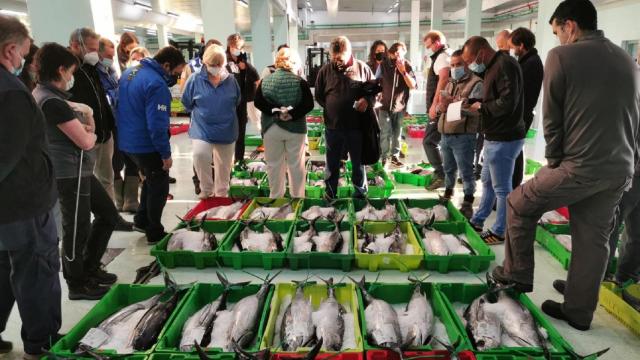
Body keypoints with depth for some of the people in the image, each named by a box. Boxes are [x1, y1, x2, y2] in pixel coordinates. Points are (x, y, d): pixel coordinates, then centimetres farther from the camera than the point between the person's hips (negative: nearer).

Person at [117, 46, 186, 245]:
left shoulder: (130, 72, 7)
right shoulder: (156, 84, -24)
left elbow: (124, 106, 19)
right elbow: (157, 125, -26)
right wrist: (166, 154, -18)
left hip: (127, 141, 9)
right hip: (147, 145, -9)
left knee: (151, 180, 26)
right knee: (159, 187, 7)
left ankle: (142, 220, 36)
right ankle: (154, 233, 16)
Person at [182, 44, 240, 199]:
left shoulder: (231, 80, -3)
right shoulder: (195, 80, -8)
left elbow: (236, 101, 14)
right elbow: (187, 103, 5)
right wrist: (200, 114, 11)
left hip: (227, 130, 2)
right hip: (202, 129, -2)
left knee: (224, 164, 13)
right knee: (200, 155, -27)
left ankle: (221, 193, 36)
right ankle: (207, 189, -4)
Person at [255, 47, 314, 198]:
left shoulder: (265, 81, 1)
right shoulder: (300, 82, -4)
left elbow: (258, 102, -10)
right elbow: (309, 104, -14)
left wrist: (276, 112, -15)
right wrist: (292, 114, -18)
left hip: (272, 128, 1)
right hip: (295, 128, -1)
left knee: (274, 165, 12)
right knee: (296, 164, 11)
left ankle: (276, 196, 22)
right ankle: (297, 196, 20)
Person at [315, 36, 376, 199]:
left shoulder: (362, 67, -2)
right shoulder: (326, 69, 1)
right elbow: (318, 95, 9)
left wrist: (367, 100, -14)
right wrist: (329, 107, -3)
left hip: (356, 125, -1)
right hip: (332, 125, 1)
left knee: (358, 161, 13)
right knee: (332, 162, 13)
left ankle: (360, 192, 31)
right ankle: (330, 193, 29)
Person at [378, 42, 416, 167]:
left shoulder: (407, 66, 0)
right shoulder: (384, 65, -3)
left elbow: (413, 85, -9)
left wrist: (403, 71, -19)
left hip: (400, 105, 2)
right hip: (385, 105, -2)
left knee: (397, 133, 8)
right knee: (386, 133, -5)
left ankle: (395, 156, 19)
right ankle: (383, 157, 2)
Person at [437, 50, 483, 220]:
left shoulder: (476, 83, -5)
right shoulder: (450, 83, 19)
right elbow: (441, 105, 19)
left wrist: (454, 102, -19)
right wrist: (442, 106, -5)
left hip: (463, 136, -7)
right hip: (445, 134, 7)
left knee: (466, 171, -3)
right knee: (449, 168, 20)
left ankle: (468, 203, 5)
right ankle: (448, 193, 35)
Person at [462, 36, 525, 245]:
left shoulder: (505, 65, -18)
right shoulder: (493, 66, 14)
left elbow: (508, 103, -26)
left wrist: (481, 108, -13)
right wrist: (477, 105, 1)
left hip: (504, 139, -10)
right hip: (495, 137, 10)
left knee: (502, 188, 2)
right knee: (487, 182, 20)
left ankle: (500, 232, 15)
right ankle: (477, 221, 34)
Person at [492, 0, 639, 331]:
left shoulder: (562, 56, -6)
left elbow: (552, 119, -5)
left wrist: (554, 162, 6)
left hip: (579, 166, -6)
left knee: (520, 204, 14)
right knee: (594, 240, 14)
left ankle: (517, 274, 24)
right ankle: (579, 312, 26)